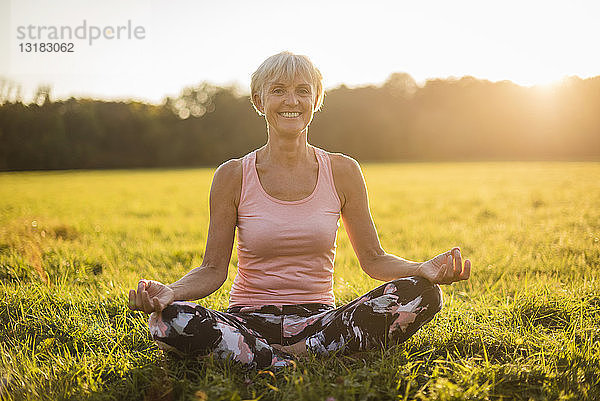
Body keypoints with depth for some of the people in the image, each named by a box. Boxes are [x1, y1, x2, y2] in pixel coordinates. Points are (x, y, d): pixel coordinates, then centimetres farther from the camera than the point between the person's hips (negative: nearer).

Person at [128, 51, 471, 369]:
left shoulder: (342, 171, 1)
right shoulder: (233, 176, -2)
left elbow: (374, 259, 4)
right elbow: (213, 269, -1)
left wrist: (425, 270, -16)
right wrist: (169, 291, -22)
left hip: (319, 318, 2)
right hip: (250, 321, -1)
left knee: (422, 293, -23)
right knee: (168, 320, -31)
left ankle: (293, 353, -19)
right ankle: (288, 365, -21)